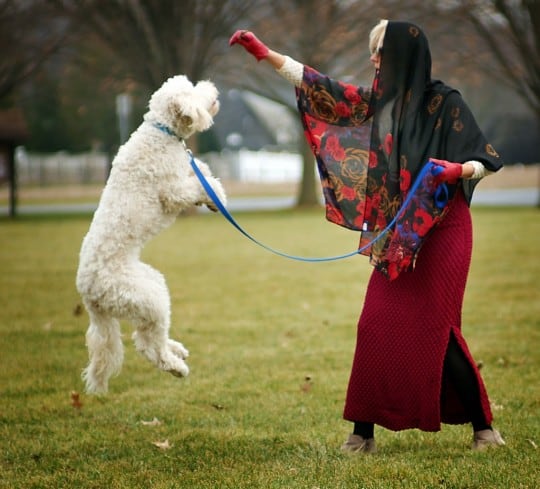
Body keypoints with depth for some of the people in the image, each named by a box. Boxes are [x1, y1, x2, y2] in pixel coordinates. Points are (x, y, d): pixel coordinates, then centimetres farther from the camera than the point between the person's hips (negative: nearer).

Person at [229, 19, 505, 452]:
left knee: (433, 328, -8)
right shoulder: (378, 100, 8)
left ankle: (482, 426, 5)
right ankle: (363, 430, 6)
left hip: (442, 230, -6)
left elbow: (486, 160, -9)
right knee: (377, 325, -1)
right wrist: (264, 53, 11)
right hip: (397, 235, 6)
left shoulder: (445, 102, -9)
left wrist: (459, 169, -30)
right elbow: (321, 87, 12)